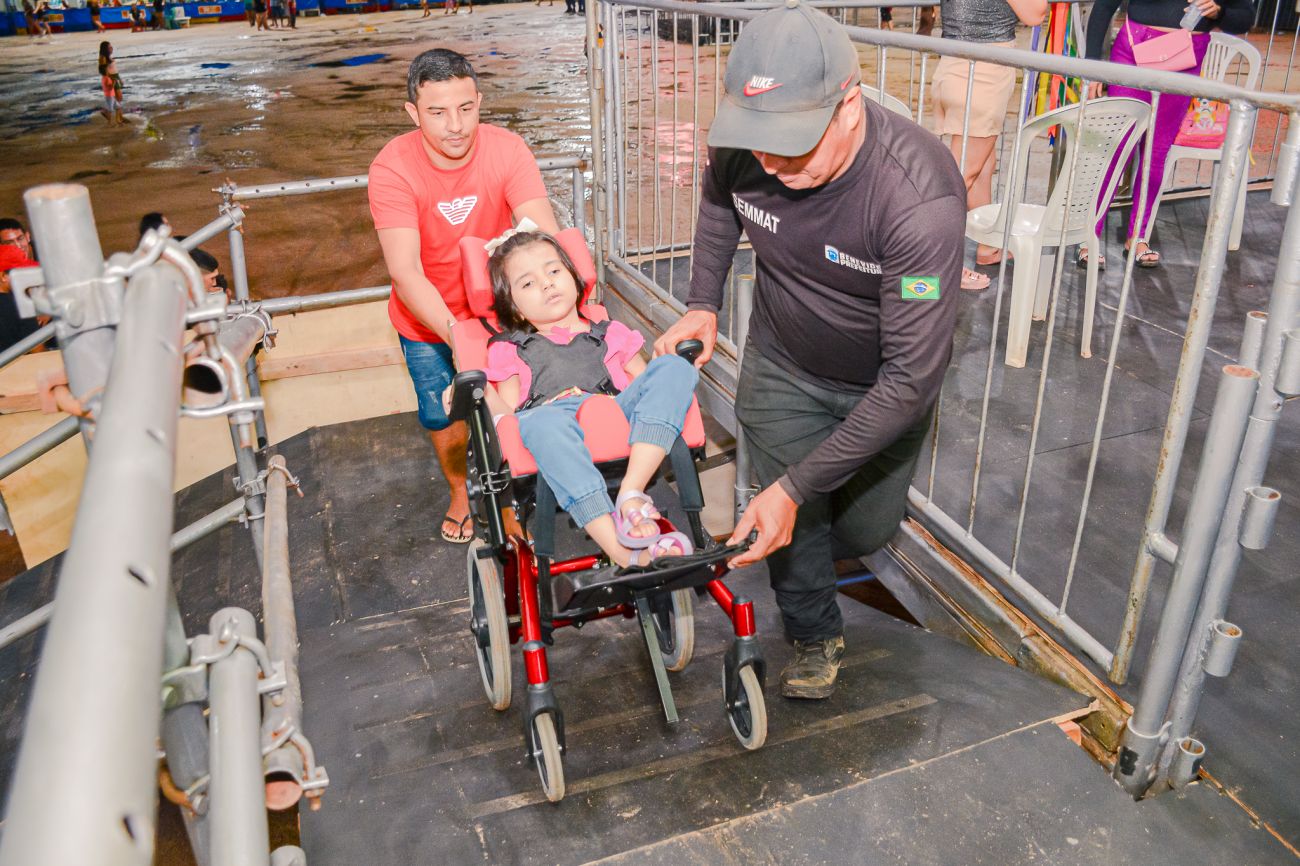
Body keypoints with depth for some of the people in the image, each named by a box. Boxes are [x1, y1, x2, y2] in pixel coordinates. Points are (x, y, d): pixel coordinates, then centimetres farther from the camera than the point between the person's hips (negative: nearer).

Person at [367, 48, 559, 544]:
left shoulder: (507, 151, -23)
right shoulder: (392, 167, -26)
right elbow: (405, 272, -33)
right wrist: (455, 333, -46)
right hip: (428, 320, 0)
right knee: (443, 416, 11)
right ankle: (460, 493, 42)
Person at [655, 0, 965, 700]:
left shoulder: (920, 199, -39)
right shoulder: (741, 148, -24)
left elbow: (912, 377, -36)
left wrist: (795, 488, -36)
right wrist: (703, 303, -6)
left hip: (884, 385, -2)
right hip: (782, 368, 2)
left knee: (865, 529, 15)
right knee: (792, 522, 4)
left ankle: (818, 556, 54)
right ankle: (814, 635, 35)